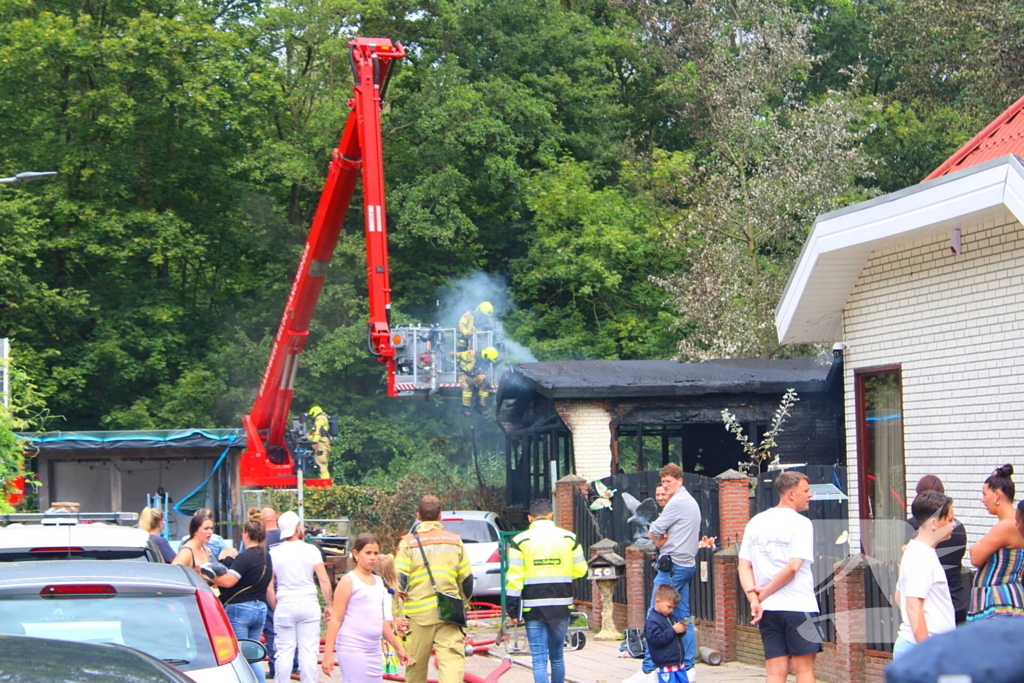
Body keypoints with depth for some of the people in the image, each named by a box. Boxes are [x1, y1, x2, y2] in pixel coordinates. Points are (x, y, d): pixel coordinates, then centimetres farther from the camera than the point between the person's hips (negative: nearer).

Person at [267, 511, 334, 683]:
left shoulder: (274, 553, 0)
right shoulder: (310, 550, -4)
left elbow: (269, 586, 0)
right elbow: (324, 581, -7)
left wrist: (275, 607, 12)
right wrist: (328, 605, 3)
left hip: (284, 606, 1)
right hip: (309, 604, -1)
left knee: (283, 652, 5)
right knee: (308, 652, 3)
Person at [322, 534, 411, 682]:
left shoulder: (379, 582, 14)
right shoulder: (349, 581, -6)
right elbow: (336, 619, -9)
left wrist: (398, 647, 24)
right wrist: (328, 653, -14)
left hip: (374, 650, 7)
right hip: (352, 648, -7)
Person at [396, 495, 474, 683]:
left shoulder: (409, 541, 1)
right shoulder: (454, 541, 9)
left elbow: (399, 579, -6)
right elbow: (466, 579, 15)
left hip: (419, 612, -1)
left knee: (416, 663, 11)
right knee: (452, 659, -8)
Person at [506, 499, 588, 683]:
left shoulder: (520, 541, -3)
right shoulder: (569, 538, 4)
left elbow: (514, 577, -7)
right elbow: (580, 570, 7)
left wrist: (513, 608, -3)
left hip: (533, 607, -2)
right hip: (561, 606, 2)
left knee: (539, 659, -2)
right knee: (557, 656, 18)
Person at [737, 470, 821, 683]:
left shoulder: (755, 522, 11)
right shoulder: (800, 523, -8)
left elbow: (744, 566, 5)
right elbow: (793, 567, -17)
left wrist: (754, 600, -3)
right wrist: (765, 592, -7)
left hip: (768, 610, 5)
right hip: (799, 607, -5)